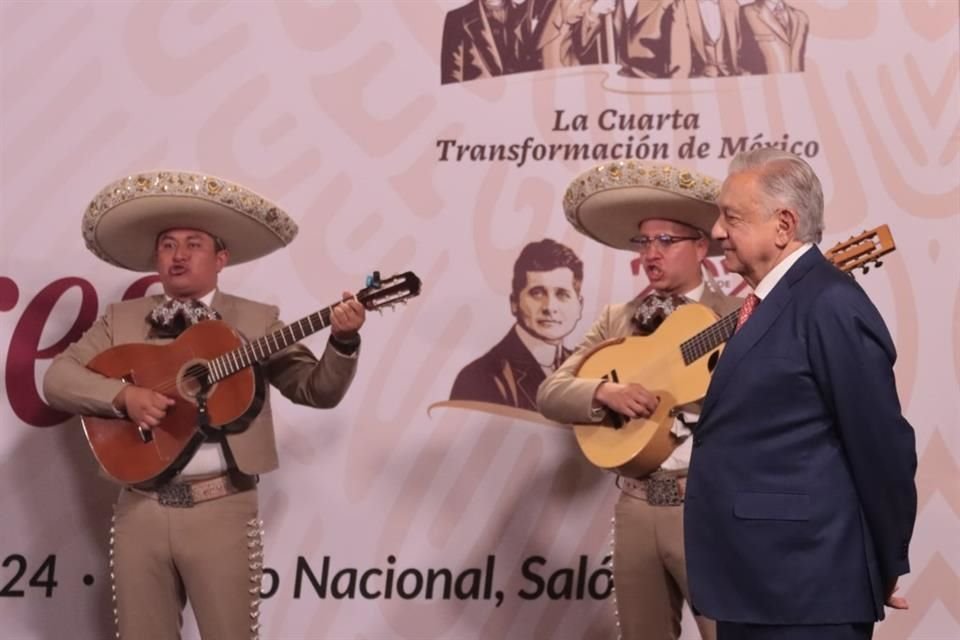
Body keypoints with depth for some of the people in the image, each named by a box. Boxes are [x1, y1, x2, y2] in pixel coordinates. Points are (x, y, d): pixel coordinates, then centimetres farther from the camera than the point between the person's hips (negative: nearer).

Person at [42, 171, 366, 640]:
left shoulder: (255, 321, 6)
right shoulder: (122, 320, 11)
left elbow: (317, 390, 2)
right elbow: (57, 378, 4)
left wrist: (343, 342, -18)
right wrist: (122, 396, -13)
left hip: (221, 508, -2)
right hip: (140, 509, 2)